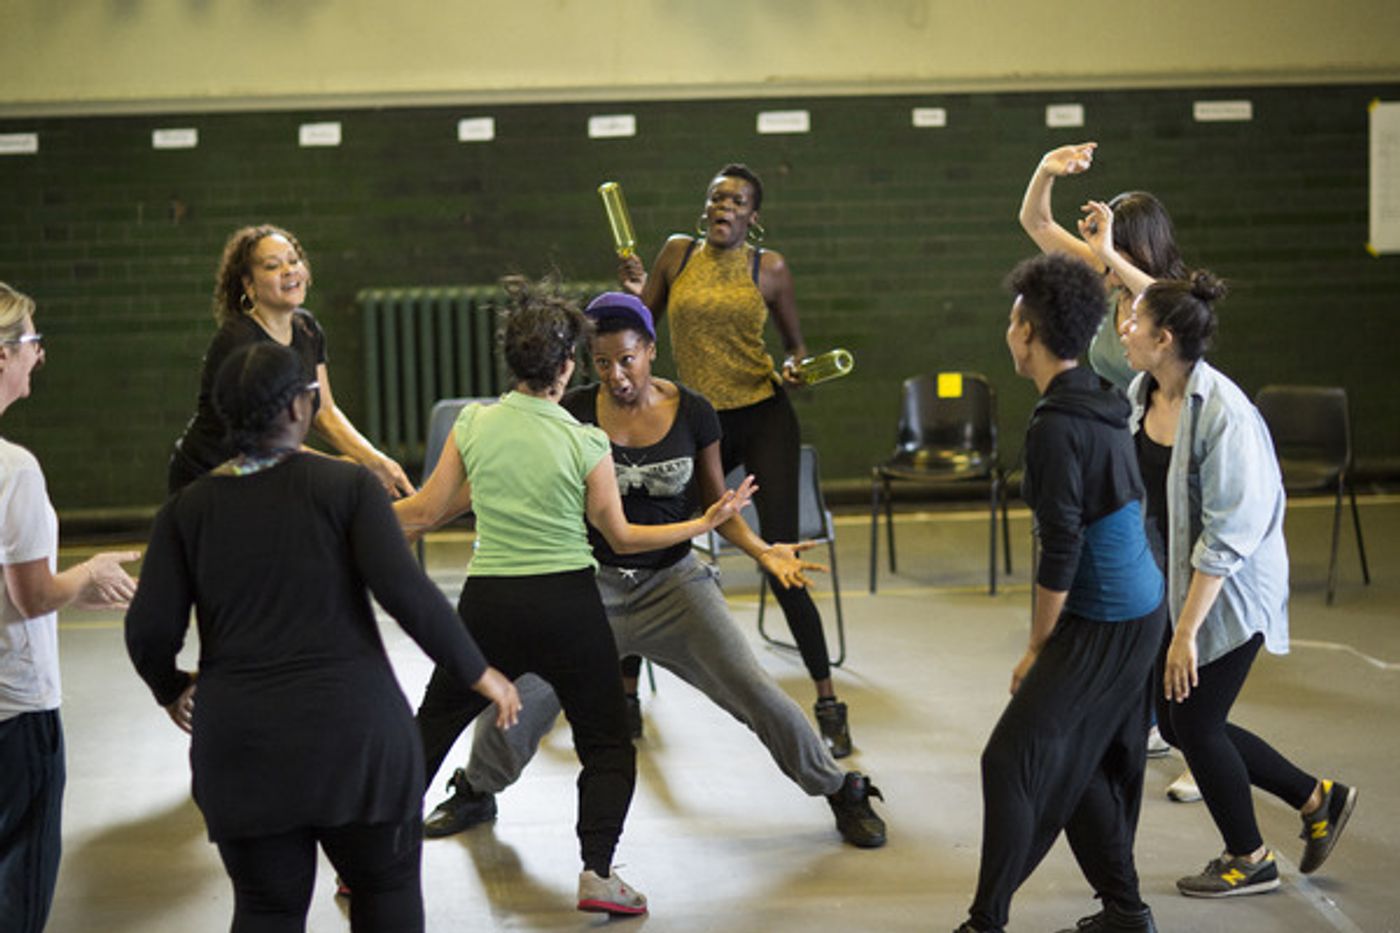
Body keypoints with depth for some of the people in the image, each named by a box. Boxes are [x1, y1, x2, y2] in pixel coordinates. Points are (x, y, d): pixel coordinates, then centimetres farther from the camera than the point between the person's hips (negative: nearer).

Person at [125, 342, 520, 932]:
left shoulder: (187, 510, 3)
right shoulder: (347, 486, -4)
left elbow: (150, 629, -1)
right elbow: (406, 593, -14)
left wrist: (171, 689, 19)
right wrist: (478, 673, -5)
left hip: (241, 743, 2)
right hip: (352, 729, -2)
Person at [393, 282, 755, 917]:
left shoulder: (473, 425, -4)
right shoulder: (585, 443, -9)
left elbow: (423, 513, 3)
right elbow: (621, 538, 1)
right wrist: (705, 523, 10)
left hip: (488, 604, 2)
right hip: (568, 607, -2)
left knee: (429, 730, 17)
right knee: (607, 745, 13)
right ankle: (597, 872, -1)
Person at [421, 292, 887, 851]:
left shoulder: (692, 414, -6)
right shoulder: (573, 413, -8)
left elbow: (715, 503, 5)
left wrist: (763, 551, -11)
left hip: (672, 580, 0)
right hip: (591, 581, 0)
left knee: (753, 691, -9)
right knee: (520, 695, -8)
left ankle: (842, 794, 10)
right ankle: (476, 794, 23)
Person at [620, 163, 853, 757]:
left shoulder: (768, 268, 0)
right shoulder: (678, 254, 4)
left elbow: (794, 343, 11)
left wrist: (793, 368, -11)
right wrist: (636, 293, -8)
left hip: (764, 418, -3)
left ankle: (828, 703, -3)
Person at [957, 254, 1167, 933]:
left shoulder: (1054, 428, -20)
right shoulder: (1101, 406, 9)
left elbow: (1061, 550, -21)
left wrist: (1038, 647, -10)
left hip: (1102, 625, -9)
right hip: (1141, 611, 9)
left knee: (1012, 759, -7)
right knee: (1087, 763, 17)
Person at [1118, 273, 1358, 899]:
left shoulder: (1223, 413, -25)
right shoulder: (1141, 395, -2)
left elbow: (1228, 535, -25)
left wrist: (1187, 630, -24)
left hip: (1229, 591, -8)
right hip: (1168, 583, 8)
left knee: (1195, 725, 2)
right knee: (1178, 725, 12)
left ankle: (1248, 859, 26)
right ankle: (1316, 799, 30)